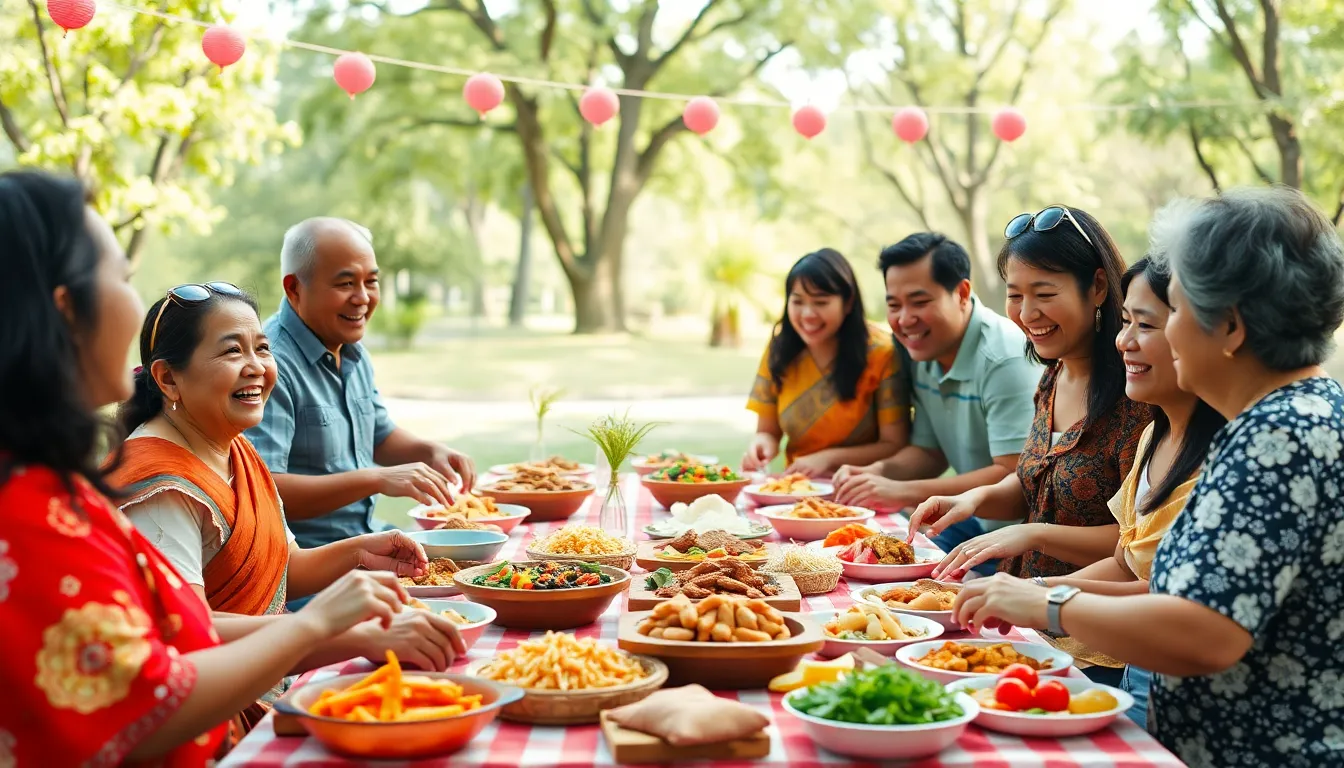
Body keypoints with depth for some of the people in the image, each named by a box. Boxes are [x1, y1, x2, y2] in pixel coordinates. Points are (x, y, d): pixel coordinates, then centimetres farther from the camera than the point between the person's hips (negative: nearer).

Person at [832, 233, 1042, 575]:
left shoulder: (1005, 359, -21)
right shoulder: (923, 353, 6)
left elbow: (1014, 477, -26)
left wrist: (904, 492, -26)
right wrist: (878, 471, -7)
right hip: (973, 524, 8)